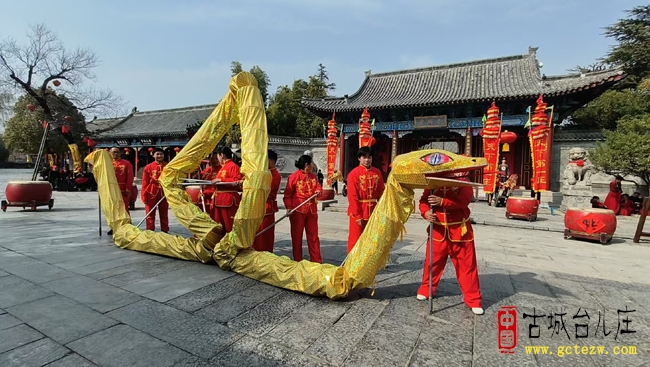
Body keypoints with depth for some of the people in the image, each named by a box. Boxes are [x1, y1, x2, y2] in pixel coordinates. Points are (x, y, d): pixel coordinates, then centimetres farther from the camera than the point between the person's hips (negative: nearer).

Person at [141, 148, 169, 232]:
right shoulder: (148, 167, -1)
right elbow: (145, 183, -2)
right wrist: (144, 196, -6)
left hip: (164, 193, 1)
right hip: (151, 193, -1)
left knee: (164, 214, 10)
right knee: (150, 214, 3)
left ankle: (165, 231, 19)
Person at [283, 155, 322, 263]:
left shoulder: (313, 176, 11)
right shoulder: (294, 176, -8)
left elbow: (318, 186, 17)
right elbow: (287, 194, -8)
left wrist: (318, 190, -7)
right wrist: (289, 207, -18)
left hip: (311, 210, 6)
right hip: (298, 210, -6)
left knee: (313, 235, 10)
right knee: (297, 236, 6)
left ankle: (316, 260, 18)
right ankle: (297, 261, 18)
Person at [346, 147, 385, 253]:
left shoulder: (377, 172, 4)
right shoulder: (354, 173, -9)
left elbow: (381, 193, 7)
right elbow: (352, 197, -12)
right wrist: (358, 216, -14)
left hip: (373, 211, 5)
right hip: (358, 212, -4)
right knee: (355, 240, 5)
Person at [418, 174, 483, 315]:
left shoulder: (463, 182, -4)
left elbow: (464, 200, -20)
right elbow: (423, 201, -1)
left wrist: (442, 201, -33)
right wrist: (426, 212, -23)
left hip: (460, 231, -1)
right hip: (438, 231, 2)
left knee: (467, 265, 6)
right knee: (432, 262, 10)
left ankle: (473, 299, 21)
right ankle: (425, 290, 30)